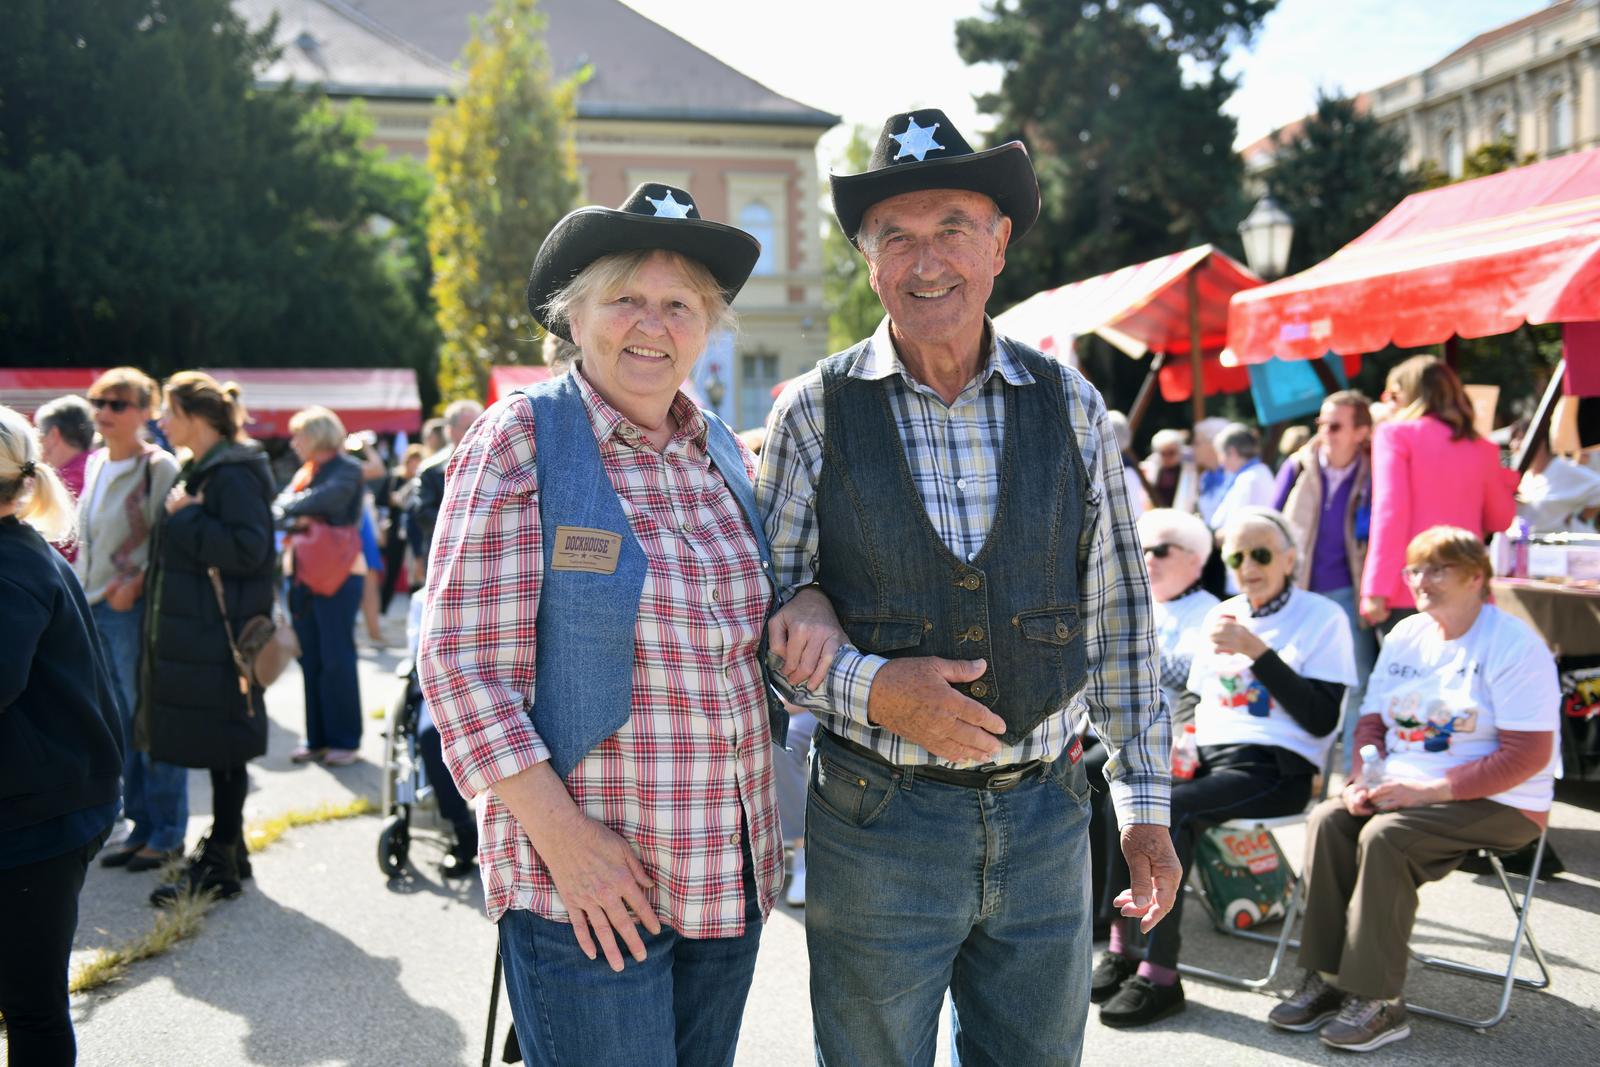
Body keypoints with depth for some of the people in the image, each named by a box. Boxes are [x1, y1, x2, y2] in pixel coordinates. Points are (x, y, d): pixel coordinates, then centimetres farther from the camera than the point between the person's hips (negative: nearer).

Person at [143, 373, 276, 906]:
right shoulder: (200, 469, 15)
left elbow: (248, 548, -25)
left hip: (221, 637, -10)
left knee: (224, 750, -2)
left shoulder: (233, 472, -15)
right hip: (196, 633, 10)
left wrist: (185, 517, -19)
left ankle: (219, 866, 6)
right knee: (219, 748, 16)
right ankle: (227, 850, 26)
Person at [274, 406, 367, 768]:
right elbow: (277, 511, 4)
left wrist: (291, 506, -10)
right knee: (309, 657, 7)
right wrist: (295, 520, -16)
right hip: (303, 572, 7)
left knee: (336, 658, -5)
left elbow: (324, 500, -22)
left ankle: (345, 739, 3)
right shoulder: (304, 473, 16)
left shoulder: (347, 470, -4)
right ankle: (317, 739, 13)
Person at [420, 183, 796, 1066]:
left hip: (730, 878, 6)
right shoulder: (520, 439, -8)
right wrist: (563, 834, -18)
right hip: (583, 887, -6)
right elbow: (462, 663, -12)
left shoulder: (722, 452, 10)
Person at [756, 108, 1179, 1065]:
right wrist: (874, 690, -20)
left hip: (1046, 819, 2)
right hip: (876, 828, -2)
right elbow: (768, 615, -1)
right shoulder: (817, 413, -3)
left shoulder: (1072, 408, 3)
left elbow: (1119, 619, 7)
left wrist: (1147, 808, 7)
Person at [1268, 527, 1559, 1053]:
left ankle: (1378, 1001, -22)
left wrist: (1430, 790, -22)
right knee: (1328, 820, -20)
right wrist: (1365, 779, -8)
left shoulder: (1514, 644, -11)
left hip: (1500, 804, -6)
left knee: (1384, 836, -30)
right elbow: (1372, 721, 14)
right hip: (1407, 787, 6)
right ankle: (1327, 979, -15)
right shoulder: (1405, 635, 11)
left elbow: (1527, 756, -17)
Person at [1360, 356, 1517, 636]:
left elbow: (1390, 511, -10)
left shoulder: (1395, 433, 1)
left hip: (1408, 593, -4)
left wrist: (1376, 590, -12)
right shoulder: (1482, 448, 14)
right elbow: (1501, 519, 23)